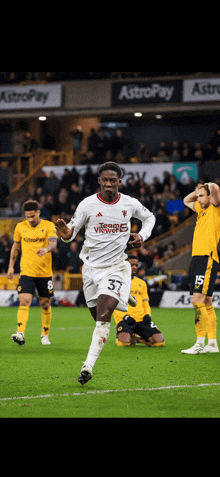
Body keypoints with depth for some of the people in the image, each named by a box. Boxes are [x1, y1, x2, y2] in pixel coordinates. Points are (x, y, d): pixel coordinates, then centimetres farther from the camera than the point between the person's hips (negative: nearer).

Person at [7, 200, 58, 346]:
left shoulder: (48, 226, -3)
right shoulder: (20, 227, 5)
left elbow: (53, 243, -18)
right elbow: (16, 246, 17)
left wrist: (46, 249, -40)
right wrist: (11, 266, 14)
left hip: (45, 273, 0)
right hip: (26, 272, 0)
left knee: (45, 304, 9)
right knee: (24, 302, -15)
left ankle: (45, 334, 26)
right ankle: (20, 334, -26)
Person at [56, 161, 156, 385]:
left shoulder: (130, 204, -2)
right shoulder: (87, 205, -8)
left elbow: (149, 217, 18)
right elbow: (71, 232, -6)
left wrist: (142, 235, -1)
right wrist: (66, 234, -31)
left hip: (116, 267, -1)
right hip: (92, 266, 1)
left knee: (103, 316, -18)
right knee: (98, 316, 11)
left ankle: (88, 365, -21)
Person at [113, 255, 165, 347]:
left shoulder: (142, 283, 23)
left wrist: (147, 315, 1)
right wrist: (125, 317, -16)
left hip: (141, 319, 5)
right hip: (124, 320, -5)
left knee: (159, 341, -18)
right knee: (125, 342, -35)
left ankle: (138, 338, 11)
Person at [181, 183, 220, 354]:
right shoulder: (202, 209, 20)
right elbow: (186, 201, 37)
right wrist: (198, 190, 22)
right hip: (197, 257, 9)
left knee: (198, 300, -16)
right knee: (206, 302, 9)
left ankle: (200, 343, -17)